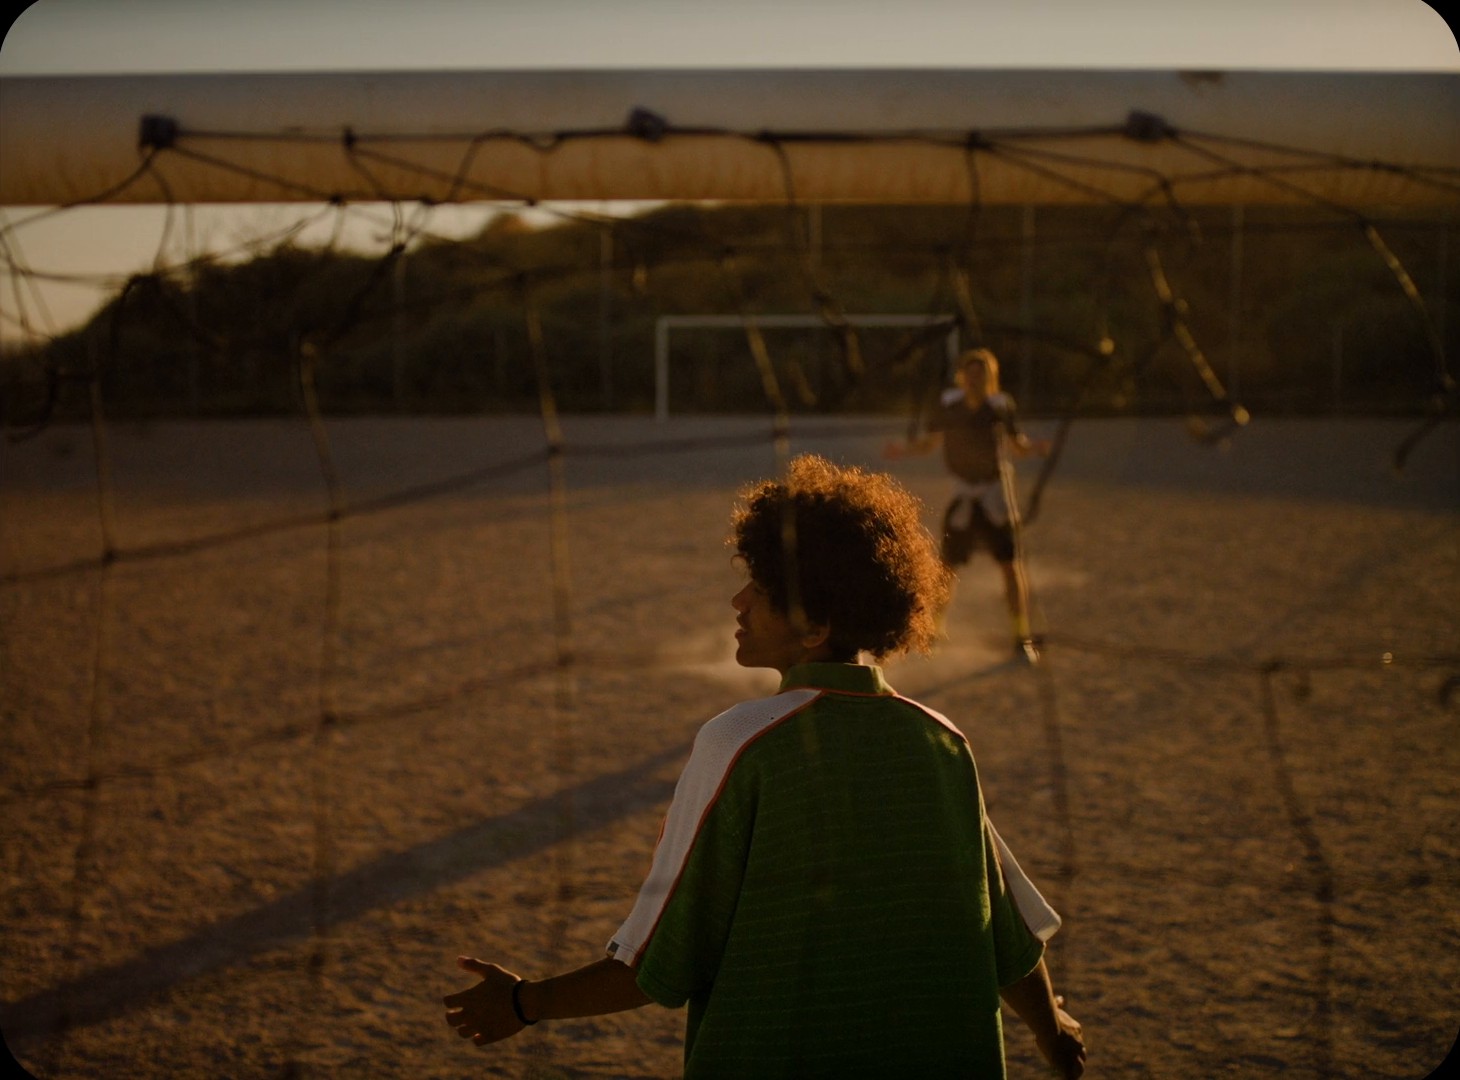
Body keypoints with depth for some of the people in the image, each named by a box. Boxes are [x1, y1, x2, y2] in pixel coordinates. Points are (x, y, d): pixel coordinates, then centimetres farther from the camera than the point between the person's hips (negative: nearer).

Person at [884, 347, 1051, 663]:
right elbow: (930, 442, 5)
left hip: (996, 496, -1)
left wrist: (1035, 446, -18)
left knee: (1011, 565, -6)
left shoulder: (1000, 405, -8)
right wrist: (904, 448, -13)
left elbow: (1017, 446, 3)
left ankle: (1022, 638, 4)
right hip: (962, 495, 1)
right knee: (947, 567, 4)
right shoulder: (949, 404, -7)